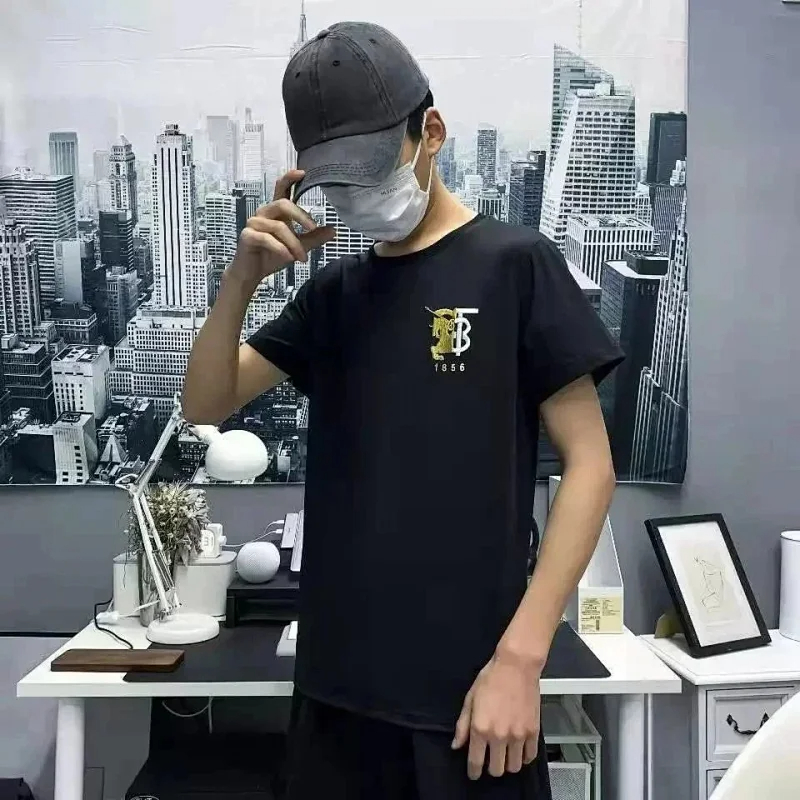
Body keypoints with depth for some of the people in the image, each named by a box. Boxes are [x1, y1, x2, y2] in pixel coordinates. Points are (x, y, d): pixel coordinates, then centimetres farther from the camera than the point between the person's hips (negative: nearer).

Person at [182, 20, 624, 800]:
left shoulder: (515, 265, -6)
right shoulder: (335, 290, 9)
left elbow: (589, 463, -8)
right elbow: (205, 405, 9)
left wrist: (519, 655, -15)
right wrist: (241, 279, -8)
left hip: (464, 683, -4)